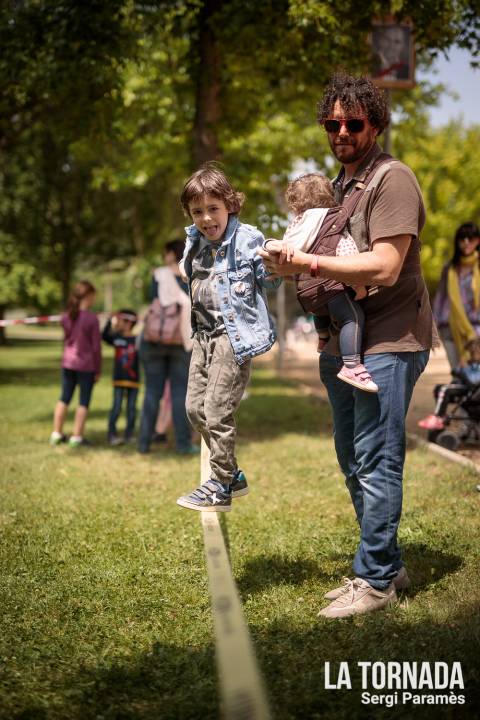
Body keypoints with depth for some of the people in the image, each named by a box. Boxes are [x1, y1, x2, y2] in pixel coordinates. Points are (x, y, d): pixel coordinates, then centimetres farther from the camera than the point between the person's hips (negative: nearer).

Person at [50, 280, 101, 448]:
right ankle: (77, 437, 7)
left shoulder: (65, 317, 3)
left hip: (68, 363, 5)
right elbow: (96, 347, -11)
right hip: (86, 365, -5)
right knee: (84, 401, 5)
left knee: (64, 398, 15)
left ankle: (57, 434, 21)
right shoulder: (91, 318, -15)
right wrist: (98, 370, -4)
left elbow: (67, 338, 9)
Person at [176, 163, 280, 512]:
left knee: (217, 412, -7)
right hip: (205, 333, 9)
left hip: (234, 335, -8)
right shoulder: (195, 242, 9)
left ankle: (220, 487, 9)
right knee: (195, 407, 13)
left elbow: (270, 278, -14)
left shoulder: (247, 239, -11)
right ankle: (233, 475, 27)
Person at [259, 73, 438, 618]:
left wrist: (310, 263, -18)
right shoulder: (336, 186, 19)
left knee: (376, 465, -5)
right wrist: (295, 266, 5)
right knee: (354, 465, 14)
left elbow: (384, 268, -20)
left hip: (388, 343, -9)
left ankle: (374, 581, 6)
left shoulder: (392, 179, -9)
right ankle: (387, 567, 27)